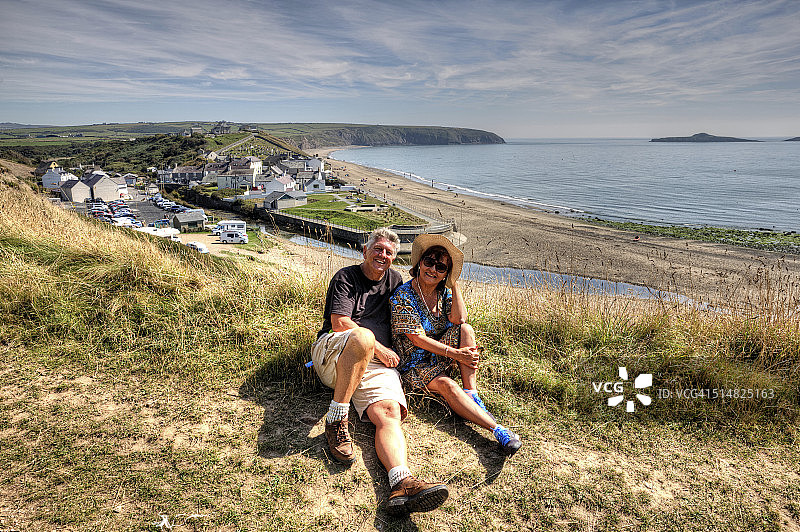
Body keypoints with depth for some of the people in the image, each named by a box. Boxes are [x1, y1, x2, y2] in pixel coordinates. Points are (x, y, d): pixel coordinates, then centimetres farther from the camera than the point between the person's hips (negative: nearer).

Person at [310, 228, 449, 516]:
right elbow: (339, 323, -9)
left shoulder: (394, 280, 22)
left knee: (389, 412, -24)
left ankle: (402, 484, -45)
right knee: (363, 337, -39)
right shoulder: (346, 277, 4)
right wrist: (378, 348, -11)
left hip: (376, 364, 4)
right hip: (332, 354, -4)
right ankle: (336, 419, -28)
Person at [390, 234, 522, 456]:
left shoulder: (444, 293, 4)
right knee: (446, 384, -33)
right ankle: (497, 429, -37)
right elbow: (418, 339, -19)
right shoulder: (403, 296, -14)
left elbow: (458, 319, -17)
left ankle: (472, 394, -23)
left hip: (441, 358, 5)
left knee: (466, 329, -21)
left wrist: (454, 283, -14)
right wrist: (456, 354, -23)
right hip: (414, 365, -5)